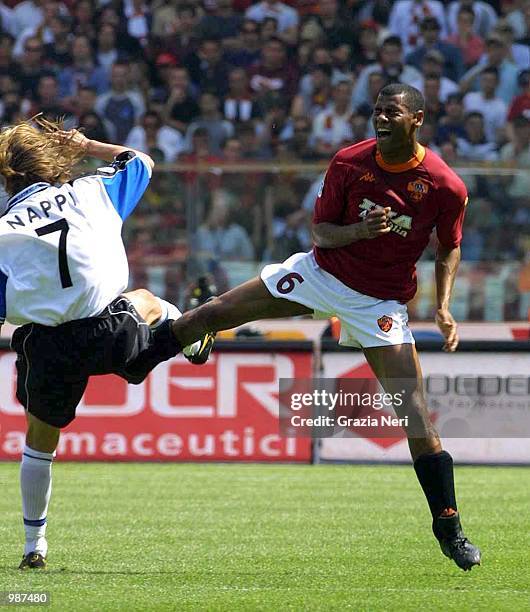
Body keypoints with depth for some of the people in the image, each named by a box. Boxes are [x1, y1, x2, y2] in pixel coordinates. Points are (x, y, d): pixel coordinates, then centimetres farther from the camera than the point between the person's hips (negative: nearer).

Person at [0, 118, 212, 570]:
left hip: (49, 350, 2)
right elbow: (141, 163, 30)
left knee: (39, 440, 22)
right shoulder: (91, 193, 10)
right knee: (147, 303, 33)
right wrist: (87, 146, 37)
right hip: (114, 331, -2)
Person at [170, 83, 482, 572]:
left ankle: (449, 528, -3)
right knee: (216, 312, 0)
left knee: (416, 412, -12)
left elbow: (449, 248, 3)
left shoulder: (446, 186, -15)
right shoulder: (350, 163, -11)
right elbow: (320, 227, -2)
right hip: (322, 272, 2)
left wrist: (443, 308, -9)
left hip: (381, 302, -2)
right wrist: (358, 230, -23)